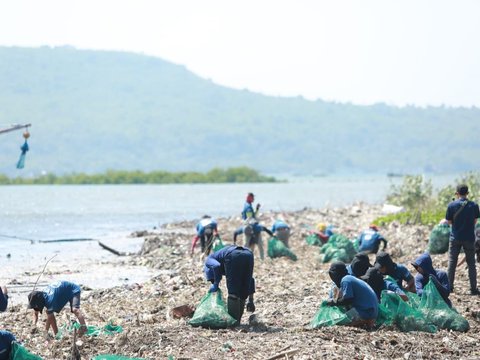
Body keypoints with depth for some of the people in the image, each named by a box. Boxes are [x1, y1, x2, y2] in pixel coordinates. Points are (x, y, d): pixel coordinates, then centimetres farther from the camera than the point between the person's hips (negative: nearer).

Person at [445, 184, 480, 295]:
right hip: (469, 238, 0)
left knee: (452, 262, 11)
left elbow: (449, 221, -2)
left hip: (455, 238, 0)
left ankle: (449, 286, 13)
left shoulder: (451, 205, -8)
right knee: (471, 263, 7)